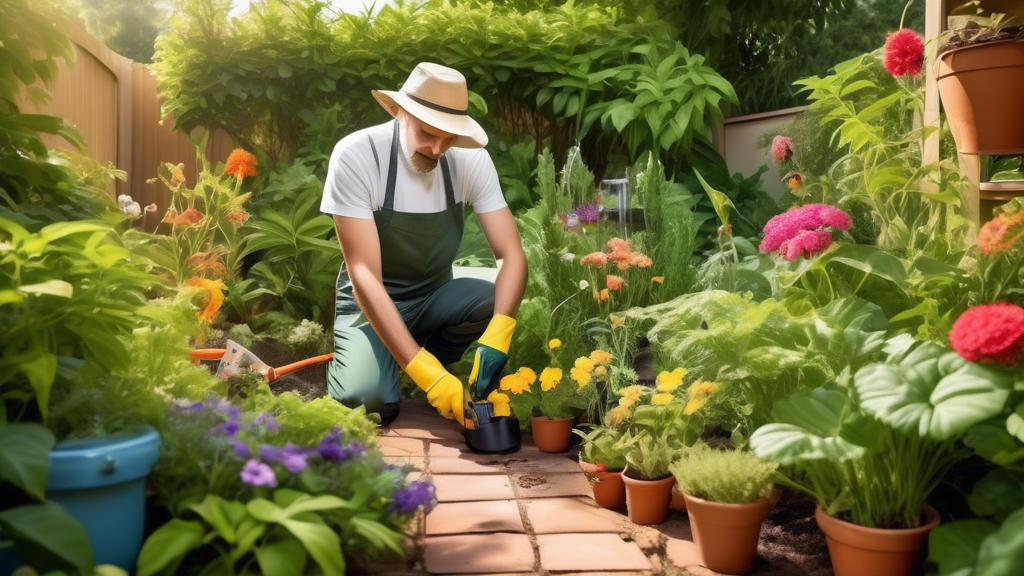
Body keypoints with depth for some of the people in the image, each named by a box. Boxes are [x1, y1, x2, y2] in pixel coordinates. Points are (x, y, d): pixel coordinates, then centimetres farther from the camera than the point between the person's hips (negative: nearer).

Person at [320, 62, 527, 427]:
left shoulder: (471, 158, -14)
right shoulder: (356, 155, -24)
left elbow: (511, 253, -18)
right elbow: (363, 273, -28)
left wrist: (496, 339, -39)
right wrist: (425, 372, -37)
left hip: (436, 295, 3)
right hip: (372, 301, -3)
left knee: (497, 306, -27)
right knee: (367, 399, -29)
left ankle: (434, 356, 4)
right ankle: (350, 358, 8)